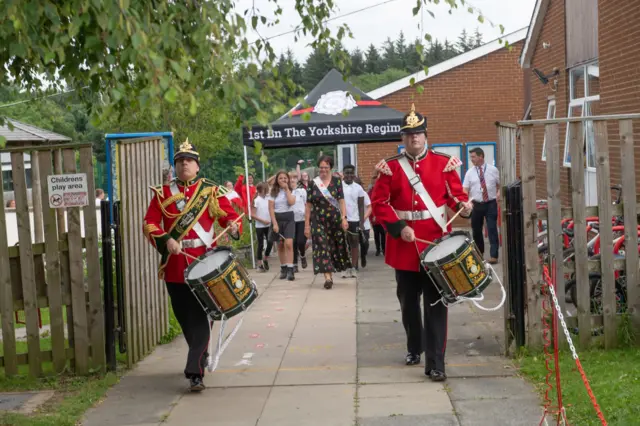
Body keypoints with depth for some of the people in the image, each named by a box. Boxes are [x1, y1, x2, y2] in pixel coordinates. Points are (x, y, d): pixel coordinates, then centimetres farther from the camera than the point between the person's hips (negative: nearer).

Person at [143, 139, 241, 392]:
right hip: (174, 267, 3)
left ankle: (196, 372, -9)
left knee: (200, 318, -8)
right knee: (184, 317, 13)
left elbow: (231, 215, 2)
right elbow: (149, 224, 0)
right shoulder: (163, 193, 7)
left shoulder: (211, 191, 4)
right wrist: (165, 240, -18)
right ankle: (200, 355, 36)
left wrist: (233, 227, -22)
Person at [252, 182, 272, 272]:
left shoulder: (268, 199, 5)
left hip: (268, 225, 4)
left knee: (270, 243, 0)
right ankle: (260, 263, 10)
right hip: (259, 226, -4)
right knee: (261, 244, 1)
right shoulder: (256, 200, -9)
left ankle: (265, 259, 20)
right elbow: (252, 214, -11)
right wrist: (263, 221, -17)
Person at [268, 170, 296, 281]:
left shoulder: (291, 190, 4)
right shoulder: (273, 192, 3)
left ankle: (290, 270, -19)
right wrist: (274, 223, -11)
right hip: (277, 218, 1)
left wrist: (287, 189, -10)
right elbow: (271, 208, -3)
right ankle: (283, 268, 18)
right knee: (280, 245, 7)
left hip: (289, 218, -1)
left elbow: (291, 202, -15)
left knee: (288, 244, -16)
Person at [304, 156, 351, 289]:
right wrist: (306, 224, 2)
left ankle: (330, 274, 25)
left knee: (334, 246, 8)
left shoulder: (337, 181, 3)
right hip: (318, 221, -1)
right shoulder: (312, 183, 3)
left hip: (334, 219, 1)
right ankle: (328, 277, -15)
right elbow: (309, 205, 4)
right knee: (322, 247, -10)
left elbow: (341, 201, -2)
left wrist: (344, 218, -13)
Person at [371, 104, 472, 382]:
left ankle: (435, 363, -1)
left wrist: (463, 205, -17)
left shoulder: (443, 163, 3)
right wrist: (398, 227, -14)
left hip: (436, 244, -1)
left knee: (436, 304, -4)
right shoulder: (390, 167, 2)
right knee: (408, 301, 15)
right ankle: (413, 348, 39)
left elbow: (455, 193, 6)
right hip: (405, 246, 1)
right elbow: (379, 203, -2)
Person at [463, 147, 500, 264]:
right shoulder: (470, 172, 2)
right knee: (476, 230, 10)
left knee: (492, 229, -7)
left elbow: (500, 184, 8)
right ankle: (479, 253, 28)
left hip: (491, 204, -2)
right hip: (476, 205, 2)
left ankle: (494, 255, -5)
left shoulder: (493, 170, 1)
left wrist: (498, 193, -10)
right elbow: (465, 189, -3)